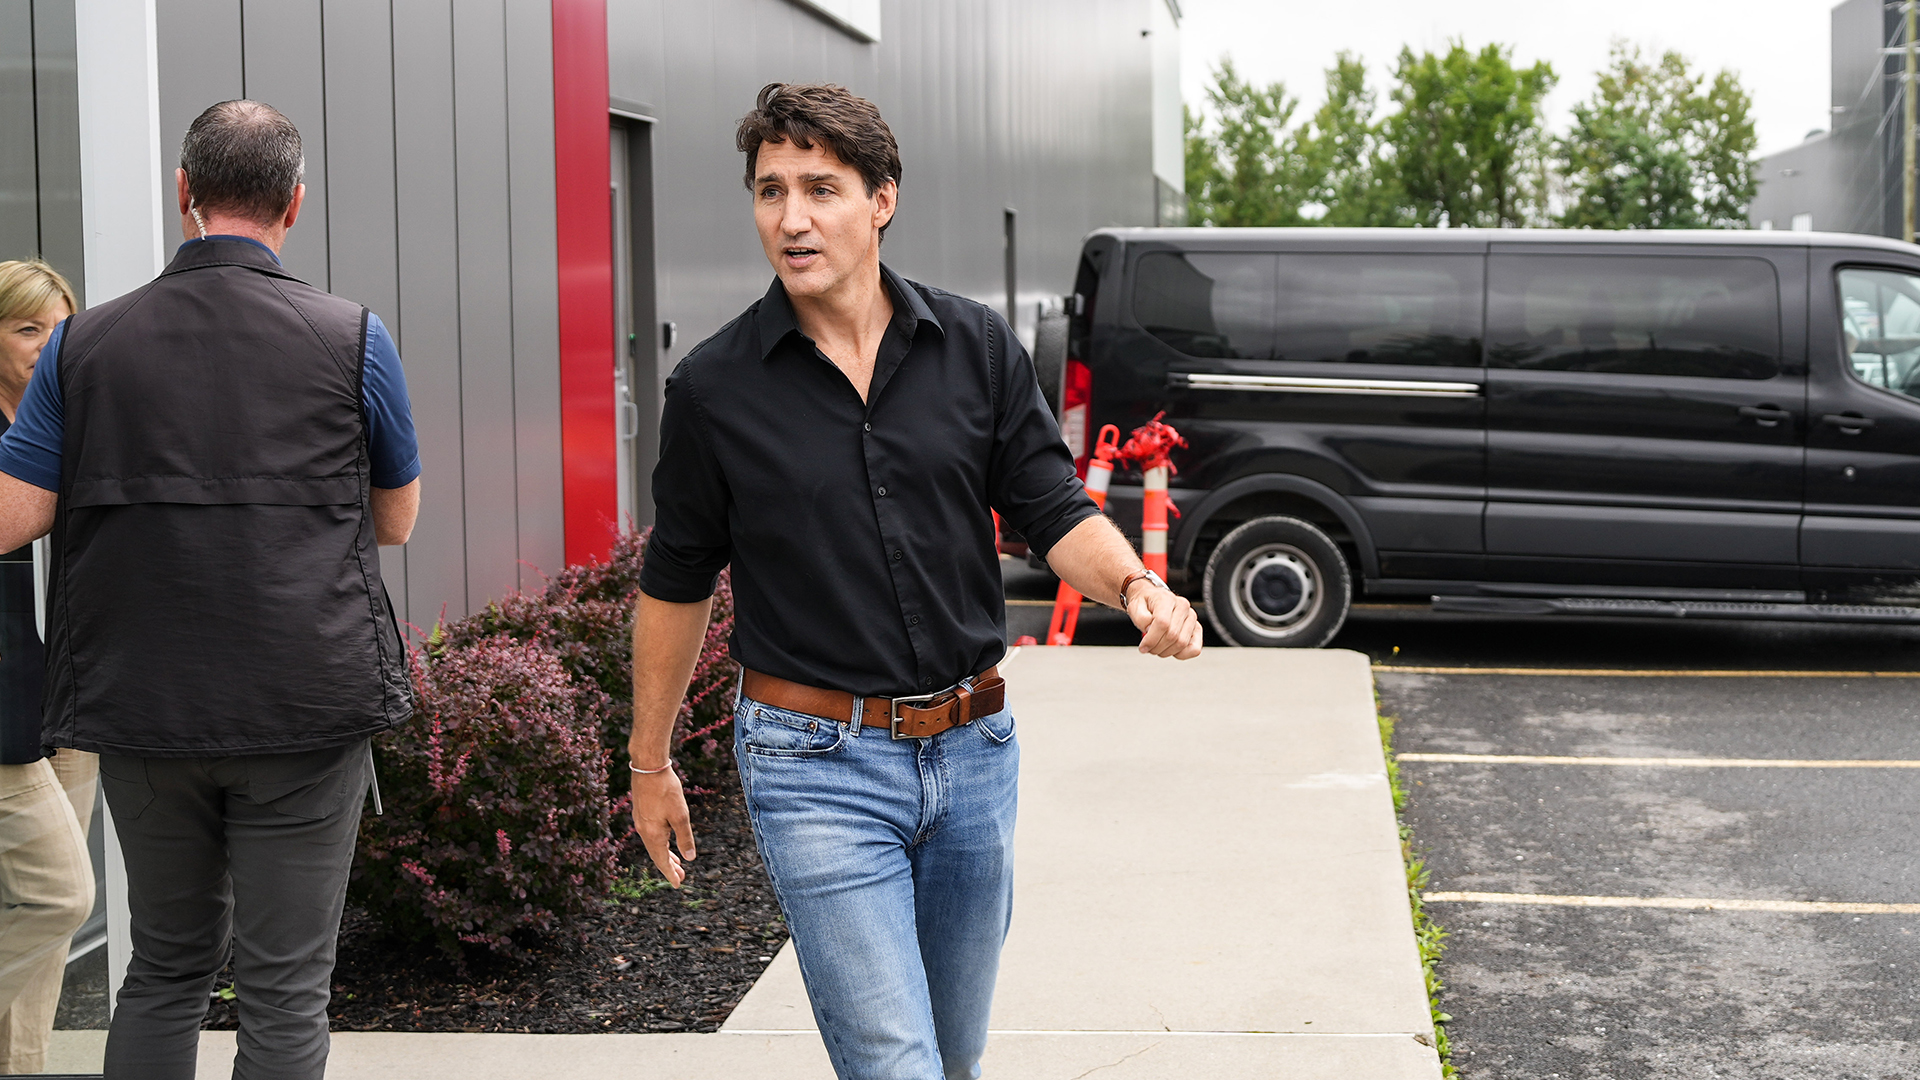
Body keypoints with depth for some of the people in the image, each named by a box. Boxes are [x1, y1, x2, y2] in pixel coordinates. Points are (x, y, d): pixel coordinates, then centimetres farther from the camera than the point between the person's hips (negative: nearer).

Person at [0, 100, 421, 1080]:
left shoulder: (86, 344, 1)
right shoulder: (352, 339, -3)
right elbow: (395, 521, 9)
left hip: (143, 708, 3)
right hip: (306, 707, -2)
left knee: (167, 963, 19)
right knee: (284, 988, 4)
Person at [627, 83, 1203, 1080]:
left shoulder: (976, 348, 0)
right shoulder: (715, 388, -5)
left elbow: (1052, 509, 1)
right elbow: (676, 584, 4)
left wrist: (1136, 586, -20)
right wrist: (650, 764, 9)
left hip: (972, 750, 4)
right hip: (816, 767, -3)